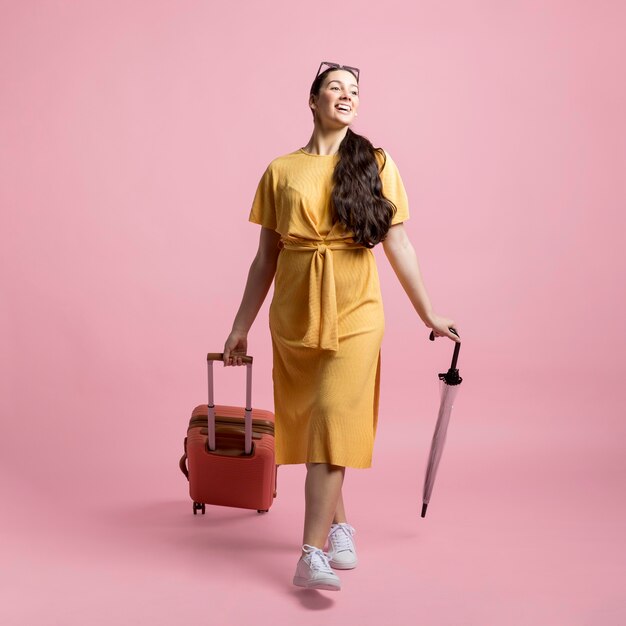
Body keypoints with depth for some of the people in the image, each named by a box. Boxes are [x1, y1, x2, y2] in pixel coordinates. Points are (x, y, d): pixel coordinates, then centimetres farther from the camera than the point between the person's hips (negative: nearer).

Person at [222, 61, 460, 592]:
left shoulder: (376, 164, 3)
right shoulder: (280, 171, 6)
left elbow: (398, 245, 5)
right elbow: (266, 257, 9)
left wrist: (428, 315, 6)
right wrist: (241, 326, 9)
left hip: (354, 313, -2)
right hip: (294, 313, 2)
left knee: (334, 422, -12)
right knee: (308, 422, 10)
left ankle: (312, 556, -10)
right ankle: (339, 525, 31)